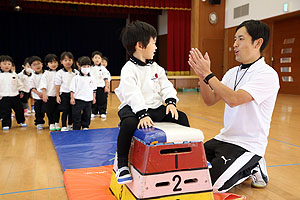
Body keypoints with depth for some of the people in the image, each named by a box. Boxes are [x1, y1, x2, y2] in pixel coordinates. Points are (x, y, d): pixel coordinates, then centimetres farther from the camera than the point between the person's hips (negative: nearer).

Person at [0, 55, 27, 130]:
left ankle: (21, 121, 31)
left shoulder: (14, 74, 7)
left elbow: (19, 84, 15)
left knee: (19, 109, 12)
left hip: (15, 96, 3)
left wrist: (21, 91, 13)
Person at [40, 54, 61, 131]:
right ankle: (51, 124, 18)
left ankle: (57, 123, 23)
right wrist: (44, 95, -14)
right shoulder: (46, 74, -3)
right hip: (49, 96, -2)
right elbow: (43, 85, -6)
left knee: (57, 111, 10)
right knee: (50, 111, 6)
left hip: (57, 95, 2)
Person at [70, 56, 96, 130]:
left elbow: (94, 89, 15)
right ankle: (76, 129, 10)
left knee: (87, 115, 12)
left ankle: (85, 127, 28)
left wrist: (94, 97, 12)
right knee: (77, 115, 1)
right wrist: (72, 98, -9)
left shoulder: (91, 78, 7)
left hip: (88, 100, 4)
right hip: (78, 100, -4)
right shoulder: (76, 78, -6)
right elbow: (72, 89, -6)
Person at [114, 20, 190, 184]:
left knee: (181, 117, -4)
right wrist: (142, 114, -31)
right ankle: (122, 165, -19)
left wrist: (171, 101, -8)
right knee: (128, 124, -36)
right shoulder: (129, 70, -10)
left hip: (156, 108, 7)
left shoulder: (155, 67, 13)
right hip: (134, 109, -7)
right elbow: (133, 95, -21)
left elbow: (165, 86, 11)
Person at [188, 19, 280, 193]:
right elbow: (210, 100, 5)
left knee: (210, 184, -18)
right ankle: (247, 166, 16)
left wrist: (208, 74, -22)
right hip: (225, 138, 8)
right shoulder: (233, 72, 9)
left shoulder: (267, 74, -16)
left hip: (248, 145, -8)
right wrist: (202, 74, -10)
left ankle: (252, 167, 7)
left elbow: (233, 99, -28)